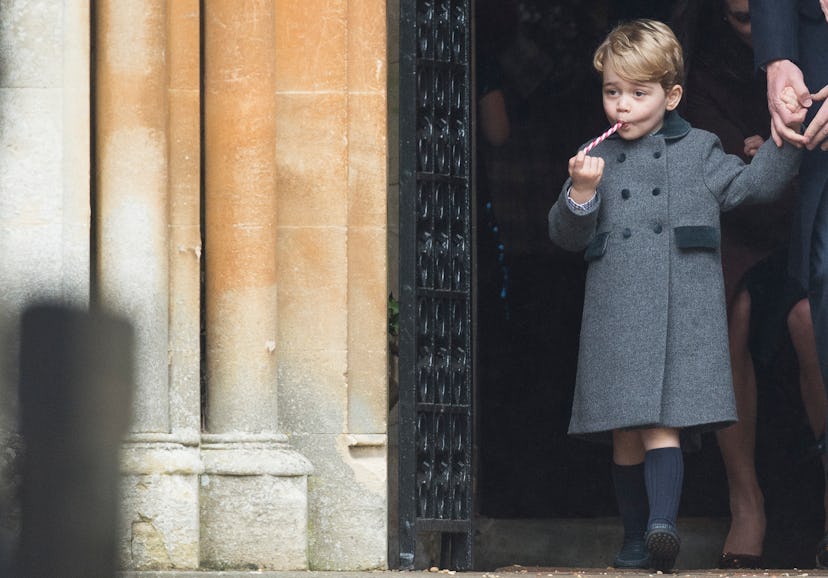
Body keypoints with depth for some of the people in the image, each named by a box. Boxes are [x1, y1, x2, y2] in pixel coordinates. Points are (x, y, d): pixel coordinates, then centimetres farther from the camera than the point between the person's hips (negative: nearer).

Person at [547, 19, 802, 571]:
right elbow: (566, 235, 12)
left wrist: (785, 136, 1)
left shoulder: (698, 151, 11)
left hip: (683, 312, -2)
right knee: (626, 433, 3)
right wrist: (580, 194, -8)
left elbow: (754, 184, 11)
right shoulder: (598, 159, 15)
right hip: (615, 313, 2)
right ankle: (635, 539, 8)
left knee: (661, 423, -14)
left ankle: (663, 521, -23)